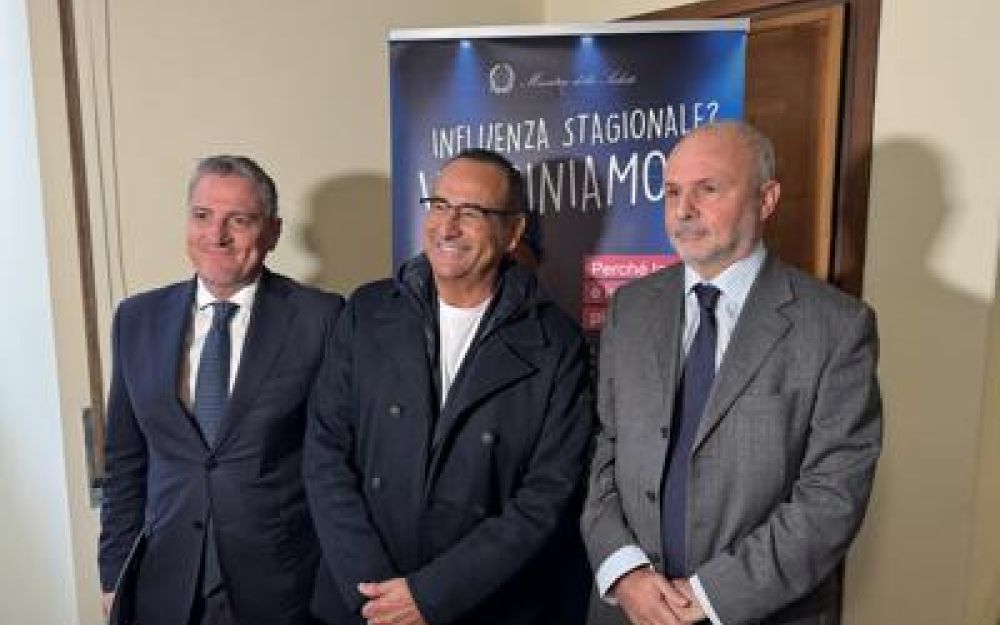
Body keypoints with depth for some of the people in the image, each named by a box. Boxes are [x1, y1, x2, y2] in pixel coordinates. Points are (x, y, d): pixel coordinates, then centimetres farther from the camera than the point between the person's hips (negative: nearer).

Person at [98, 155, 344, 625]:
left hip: (281, 584, -3)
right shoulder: (137, 319, 1)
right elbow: (125, 458, 6)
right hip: (164, 585, 3)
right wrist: (115, 573, 7)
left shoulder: (319, 317, -11)